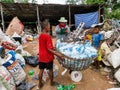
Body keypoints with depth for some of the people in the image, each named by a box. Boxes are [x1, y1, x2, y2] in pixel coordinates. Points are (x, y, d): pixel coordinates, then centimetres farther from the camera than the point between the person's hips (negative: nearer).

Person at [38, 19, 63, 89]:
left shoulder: (40, 35, 3)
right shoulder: (48, 36, -21)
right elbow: (49, 49, -22)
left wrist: (52, 48, 20)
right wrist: (58, 54, -19)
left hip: (41, 56, 6)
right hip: (48, 57, -6)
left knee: (41, 70, 15)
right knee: (50, 70, 14)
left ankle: (40, 84, 29)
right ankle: (52, 82, 33)